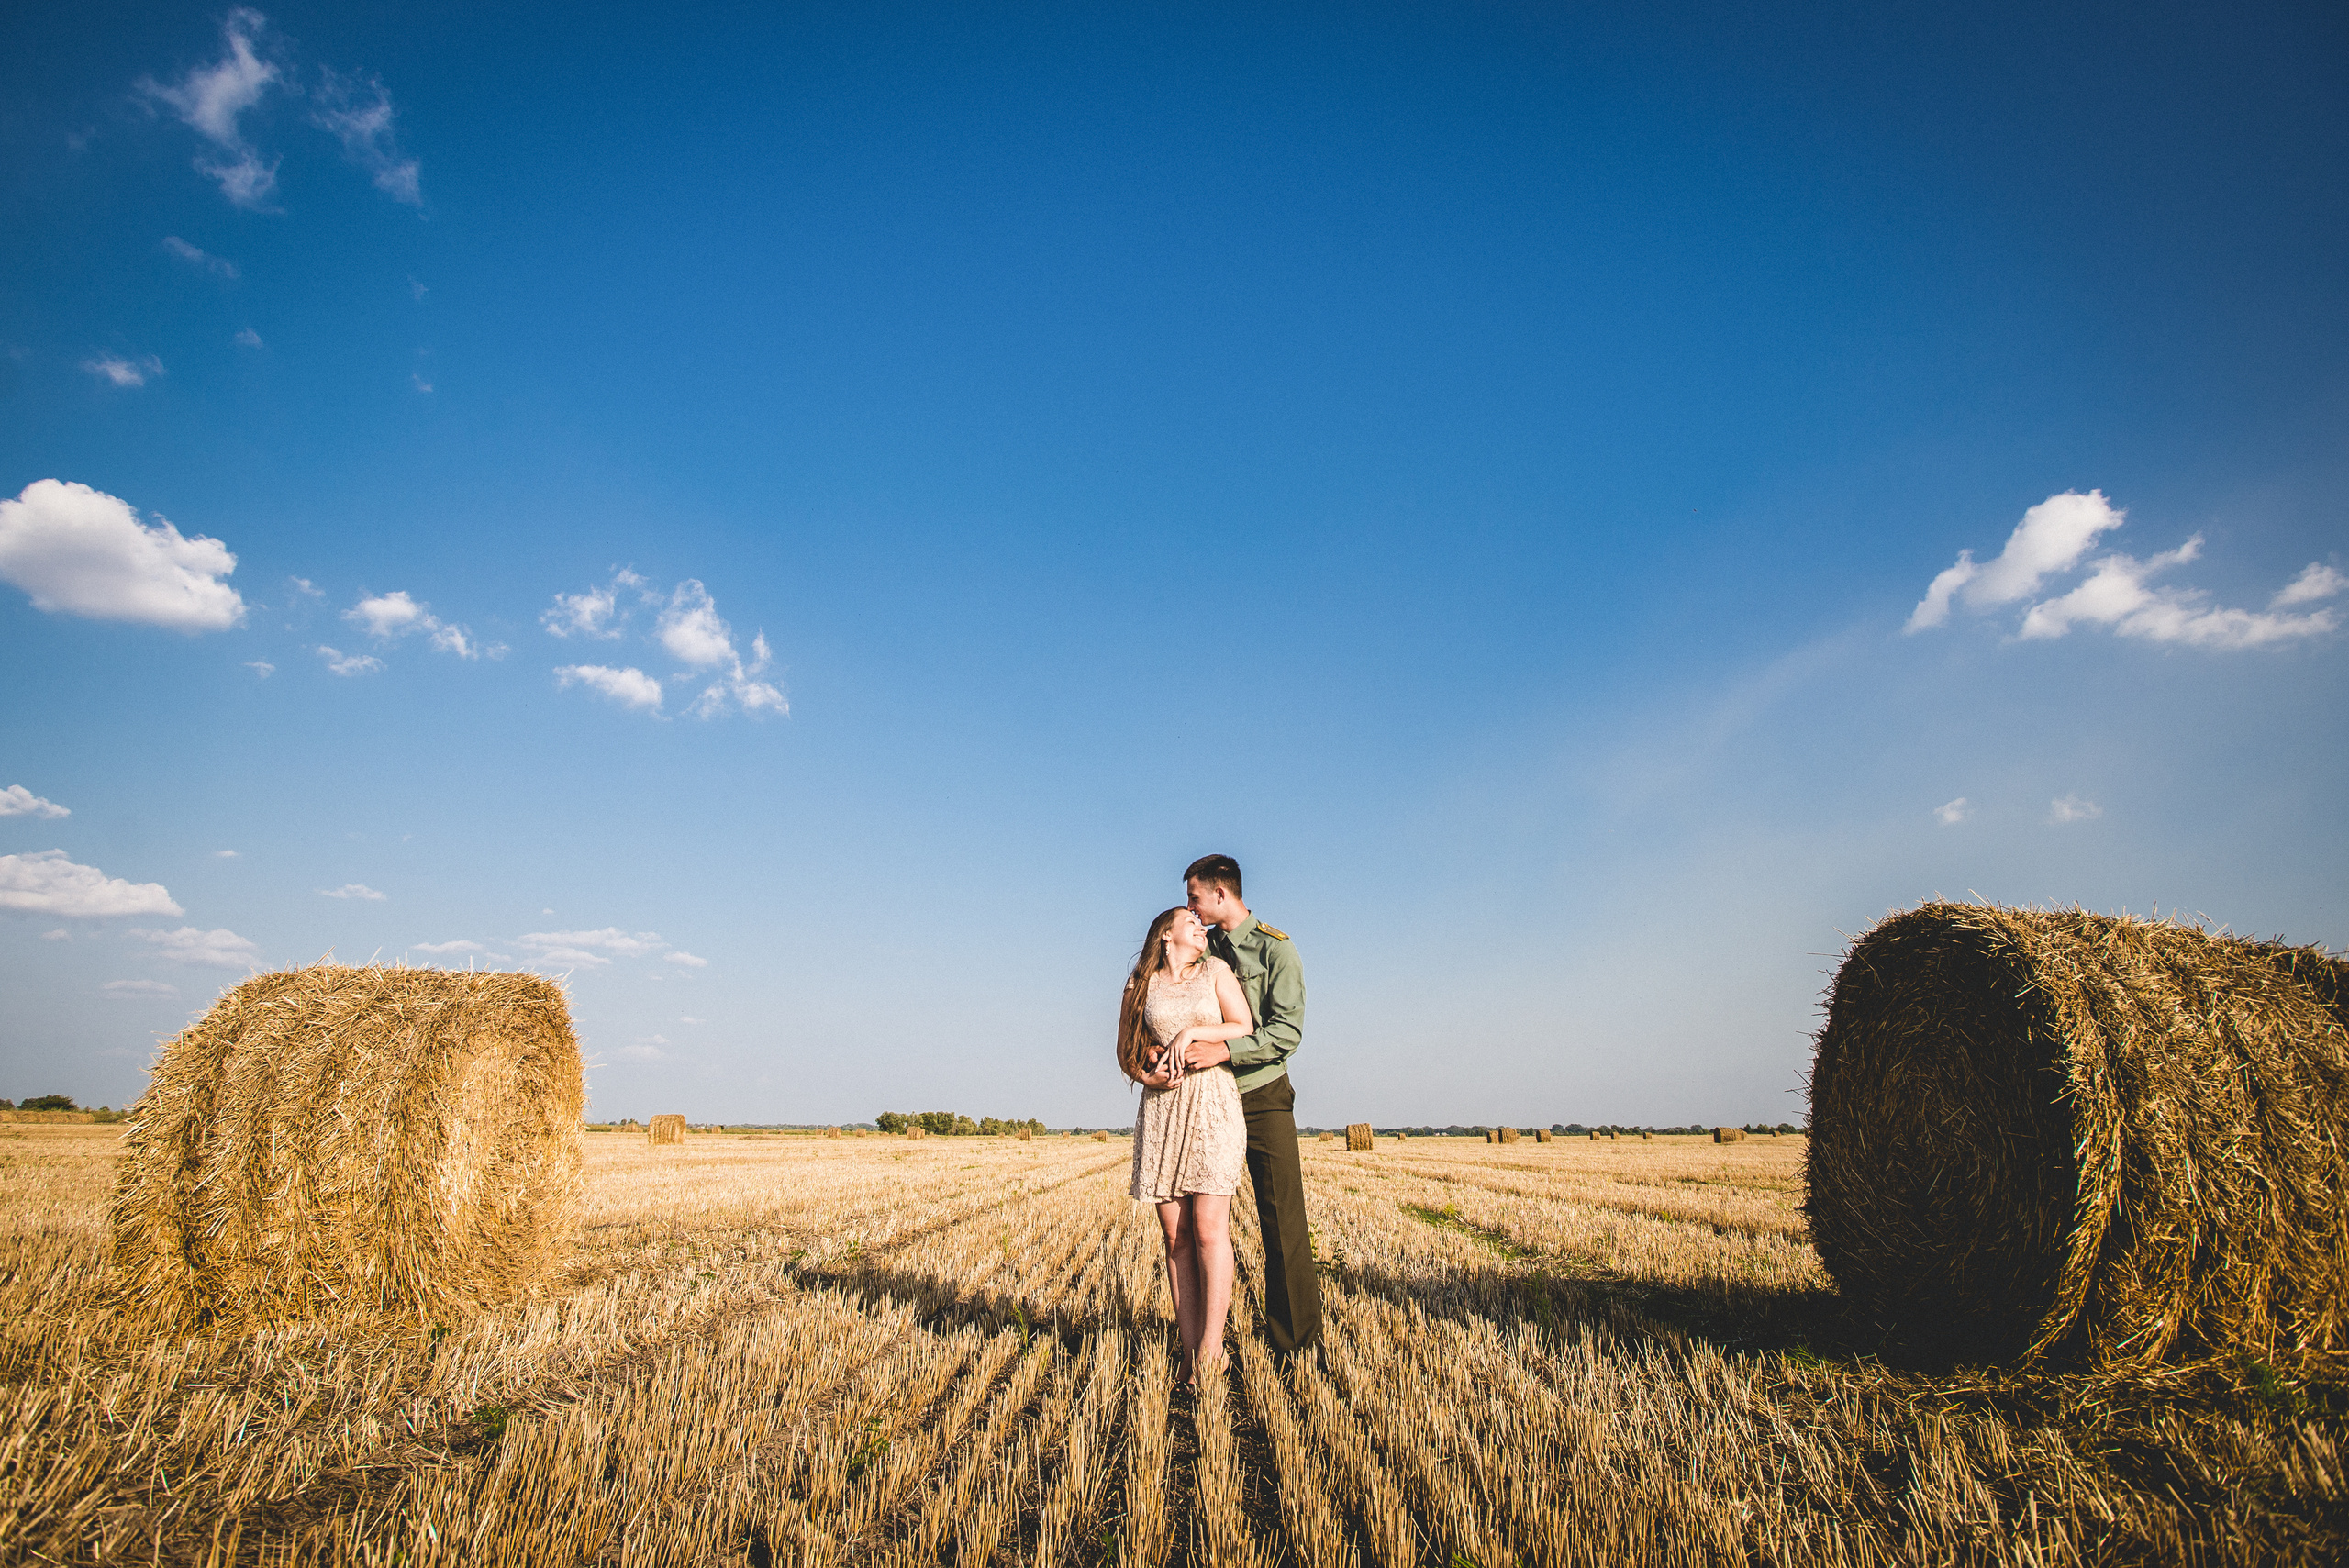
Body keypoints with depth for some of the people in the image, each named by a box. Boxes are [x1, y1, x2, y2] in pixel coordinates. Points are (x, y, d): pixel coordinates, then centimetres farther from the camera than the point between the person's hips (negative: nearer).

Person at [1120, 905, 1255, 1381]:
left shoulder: (1215, 970, 9)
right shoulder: (1141, 984, 11)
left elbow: (1244, 1029, 2)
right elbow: (1126, 1051, 15)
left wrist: (1193, 1031, -9)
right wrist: (1147, 1076, -4)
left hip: (1213, 1105, -1)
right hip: (1162, 1109, 1)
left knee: (1207, 1228, -9)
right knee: (1175, 1235, 0)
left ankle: (1209, 1349, -2)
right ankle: (1190, 1349, 6)